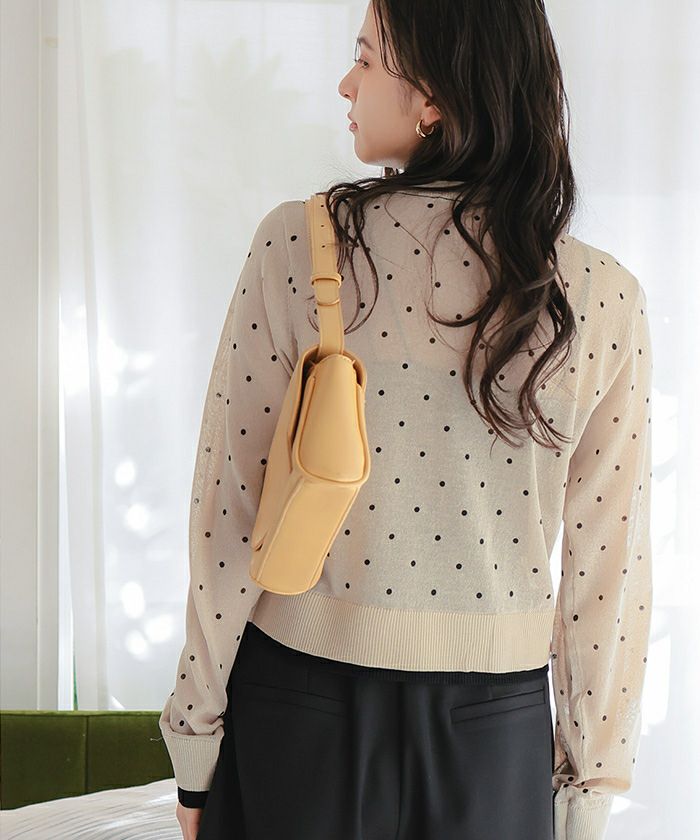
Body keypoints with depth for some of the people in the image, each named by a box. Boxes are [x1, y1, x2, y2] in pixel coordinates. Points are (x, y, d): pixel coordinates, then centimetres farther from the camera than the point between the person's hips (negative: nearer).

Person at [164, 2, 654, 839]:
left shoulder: (299, 244, -12)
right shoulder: (604, 297, -8)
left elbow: (229, 509, -10)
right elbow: (608, 572, -5)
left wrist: (195, 741, 0)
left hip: (298, 702, -1)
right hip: (494, 719, 1)